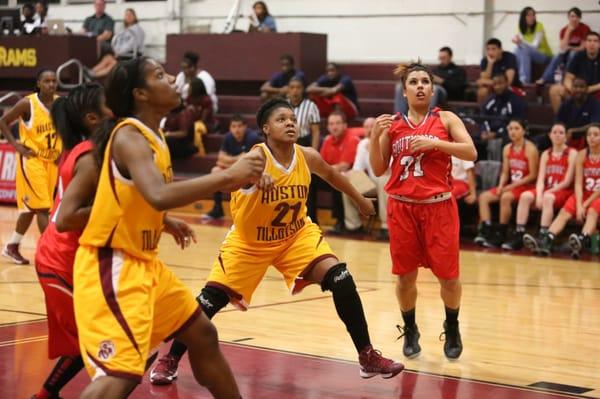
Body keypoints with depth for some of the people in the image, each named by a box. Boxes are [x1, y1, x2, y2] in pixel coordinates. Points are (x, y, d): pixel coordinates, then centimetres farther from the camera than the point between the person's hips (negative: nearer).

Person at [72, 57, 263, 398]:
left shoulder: (153, 136, 10)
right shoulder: (129, 136, -19)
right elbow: (159, 196, -38)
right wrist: (228, 176, -33)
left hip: (144, 263, 10)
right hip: (111, 265, -10)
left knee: (202, 335, 21)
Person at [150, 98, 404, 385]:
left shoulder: (308, 157, -13)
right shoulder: (258, 156, -28)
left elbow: (331, 174, 11)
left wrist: (360, 201, 23)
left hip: (296, 234, 3)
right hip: (249, 241, -3)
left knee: (340, 278, -15)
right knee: (212, 298, -8)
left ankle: (368, 357, -4)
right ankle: (170, 360, 13)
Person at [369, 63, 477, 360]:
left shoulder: (446, 119, 2)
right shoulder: (392, 125, 7)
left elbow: (471, 152, -9)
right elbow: (378, 169, 5)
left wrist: (435, 143, -20)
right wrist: (375, 136, -9)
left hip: (438, 205, -1)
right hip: (402, 207, 2)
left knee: (448, 275, 0)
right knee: (405, 275, 5)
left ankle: (452, 328, 24)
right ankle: (410, 331, 25)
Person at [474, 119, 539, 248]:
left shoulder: (530, 149, -11)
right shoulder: (507, 149, 8)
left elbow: (533, 175, -13)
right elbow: (505, 172, 10)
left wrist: (512, 186, -18)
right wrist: (501, 186, -10)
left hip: (526, 186, -8)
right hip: (511, 186, 8)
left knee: (506, 197, -34)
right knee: (483, 197, -8)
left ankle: (500, 235, -26)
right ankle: (485, 231, -18)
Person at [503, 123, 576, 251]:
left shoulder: (572, 153, -2)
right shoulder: (546, 154, 12)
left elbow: (567, 182, -8)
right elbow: (540, 179, 1)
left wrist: (549, 191, -15)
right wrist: (539, 195, -17)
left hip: (564, 191, -5)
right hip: (547, 190, 5)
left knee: (548, 198, -37)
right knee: (526, 196, -23)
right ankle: (518, 236, -27)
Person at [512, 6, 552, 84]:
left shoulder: (539, 26, -14)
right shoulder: (521, 28, 1)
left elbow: (535, 46, -22)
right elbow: (521, 44, -7)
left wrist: (521, 42, -38)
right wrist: (518, 42, -31)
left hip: (545, 56, -4)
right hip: (528, 54, 4)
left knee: (525, 50, -32)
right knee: (517, 50, -27)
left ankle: (525, 79, -39)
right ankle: (518, 77, -28)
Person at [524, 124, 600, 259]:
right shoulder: (582, 155, 3)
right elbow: (578, 183, -5)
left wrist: (586, 203, -16)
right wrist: (579, 205, -20)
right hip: (584, 194, 4)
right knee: (564, 212, -20)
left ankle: (582, 242, -58)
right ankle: (546, 242, -40)